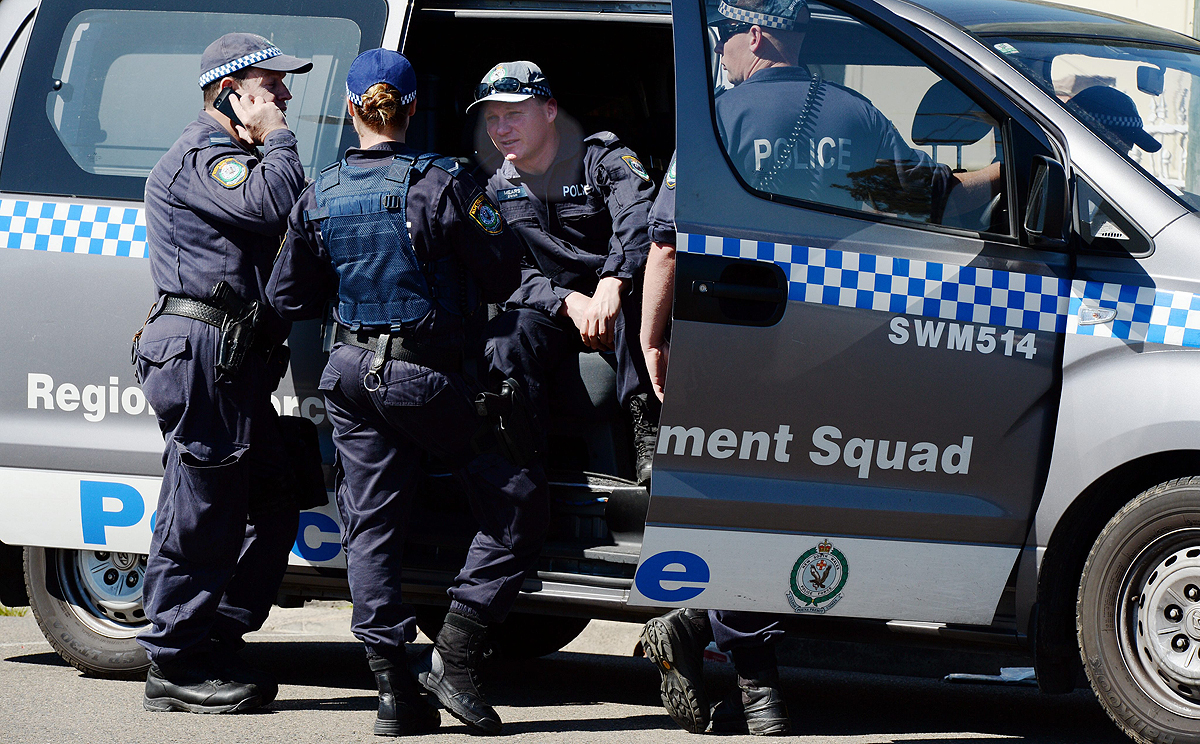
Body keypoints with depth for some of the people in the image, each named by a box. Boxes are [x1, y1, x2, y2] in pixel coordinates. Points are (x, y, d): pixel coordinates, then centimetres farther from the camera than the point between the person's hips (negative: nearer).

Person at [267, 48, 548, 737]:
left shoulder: (320, 198, 4)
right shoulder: (440, 183, -11)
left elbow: (290, 299, 12)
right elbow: (504, 274, -10)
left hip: (353, 372, 5)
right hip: (427, 375, -5)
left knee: (372, 527, 8)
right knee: (519, 501, 5)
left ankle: (396, 691, 2)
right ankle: (455, 657, -3)